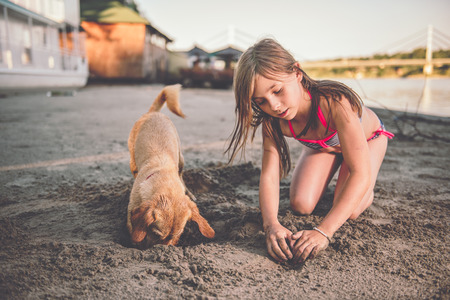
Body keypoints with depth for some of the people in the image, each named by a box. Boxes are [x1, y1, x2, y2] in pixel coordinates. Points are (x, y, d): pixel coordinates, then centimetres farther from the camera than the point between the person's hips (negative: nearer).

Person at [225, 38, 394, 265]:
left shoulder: (334, 102, -45)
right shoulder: (274, 121, -31)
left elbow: (361, 173, -46)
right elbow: (268, 176, -32)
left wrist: (324, 231, -56)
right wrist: (271, 225, -52)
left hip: (367, 137, -3)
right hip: (322, 145, 4)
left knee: (349, 211, -24)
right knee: (300, 205, -12)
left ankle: (367, 192, 12)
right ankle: (330, 172, 19)